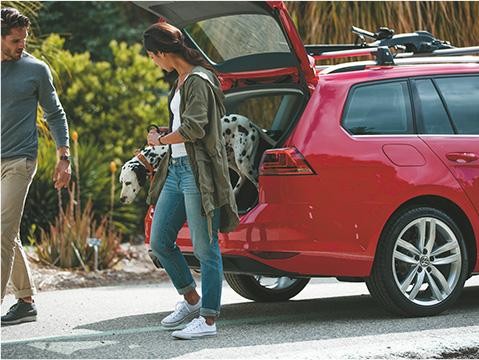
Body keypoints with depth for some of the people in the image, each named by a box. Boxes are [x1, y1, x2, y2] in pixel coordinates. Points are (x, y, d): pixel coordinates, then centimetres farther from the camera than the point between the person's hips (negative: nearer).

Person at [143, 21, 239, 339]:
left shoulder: (198, 81, -14)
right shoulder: (182, 79, 16)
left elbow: (194, 128, -22)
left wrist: (160, 139, -7)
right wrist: (164, 139, 8)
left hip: (198, 171, -10)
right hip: (176, 168, 10)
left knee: (205, 247, -5)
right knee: (160, 242, 12)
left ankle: (208, 320, -1)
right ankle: (192, 300, 27)